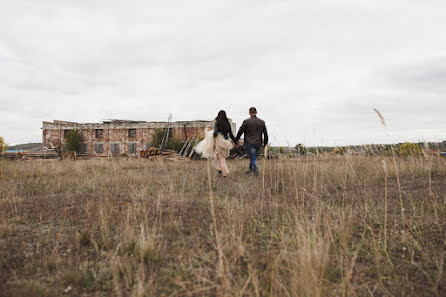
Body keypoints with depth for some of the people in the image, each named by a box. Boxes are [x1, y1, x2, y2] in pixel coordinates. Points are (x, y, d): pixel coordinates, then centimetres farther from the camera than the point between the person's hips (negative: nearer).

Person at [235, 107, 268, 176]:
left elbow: (240, 132, -2)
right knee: (253, 157, 20)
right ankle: (250, 170, 31)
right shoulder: (262, 122, 4)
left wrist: (236, 140, 11)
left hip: (249, 143, -4)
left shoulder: (246, 122, -7)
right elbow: (265, 133, 8)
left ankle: (256, 170, -15)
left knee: (253, 158, -1)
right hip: (258, 143, 4)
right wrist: (265, 143, 20)